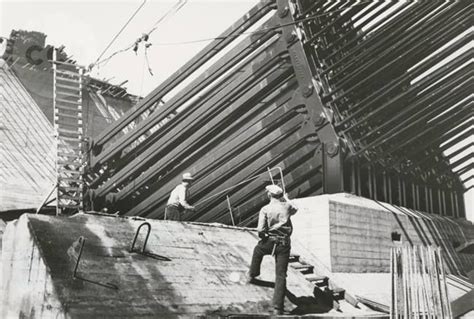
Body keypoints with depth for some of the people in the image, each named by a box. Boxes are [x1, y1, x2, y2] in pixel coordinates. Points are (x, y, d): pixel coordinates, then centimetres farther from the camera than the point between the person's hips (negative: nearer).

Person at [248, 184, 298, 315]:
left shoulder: (265, 209, -8)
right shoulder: (287, 206, 0)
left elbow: (260, 229, -16)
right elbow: (295, 210, 26)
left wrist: (262, 236, 6)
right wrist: (287, 198, 38)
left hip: (269, 242, -1)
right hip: (284, 244, 1)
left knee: (258, 251, 35)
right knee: (281, 275, 1)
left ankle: (252, 275, 51)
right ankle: (278, 307, -5)